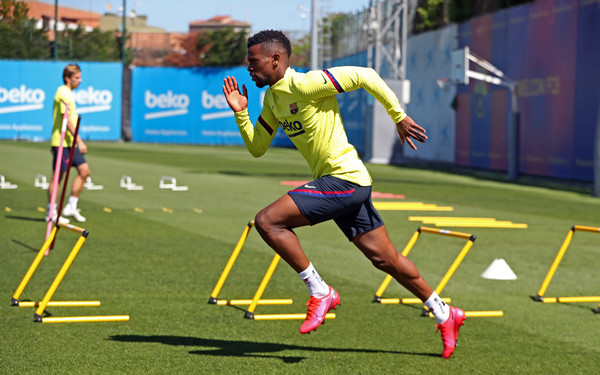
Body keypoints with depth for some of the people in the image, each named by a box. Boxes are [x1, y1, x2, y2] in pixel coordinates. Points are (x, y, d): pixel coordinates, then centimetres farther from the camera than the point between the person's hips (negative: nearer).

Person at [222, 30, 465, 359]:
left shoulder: (306, 84, -16)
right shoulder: (272, 97, 12)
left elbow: (365, 76, -16)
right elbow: (256, 148, 17)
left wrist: (399, 116, -12)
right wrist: (240, 113, 3)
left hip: (345, 179, -9)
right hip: (335, 183, 9)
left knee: (267, 221, -16)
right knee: (385, 259, 14)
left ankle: (320, 293, -7)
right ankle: (445, 315, 26)